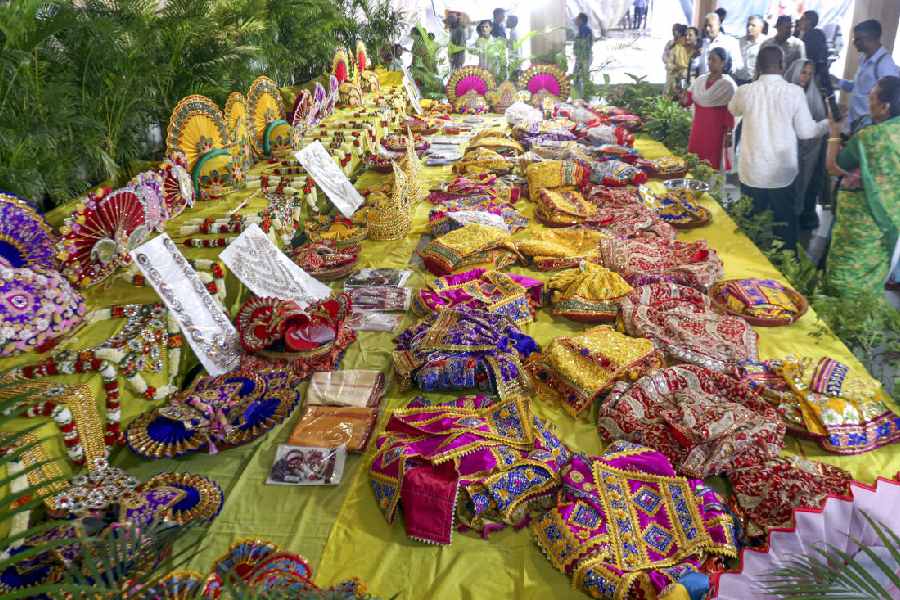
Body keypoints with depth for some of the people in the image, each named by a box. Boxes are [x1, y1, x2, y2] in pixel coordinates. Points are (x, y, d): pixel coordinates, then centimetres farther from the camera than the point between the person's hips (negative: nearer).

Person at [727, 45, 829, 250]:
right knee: (785, 224, 14)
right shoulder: (794, 92, -12)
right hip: (783, 173, -1)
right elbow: (806, 131, -5)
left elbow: (733, 110, 16)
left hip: (751, 172, 1)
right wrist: (829, 123, 12)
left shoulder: (745, 91, -8)